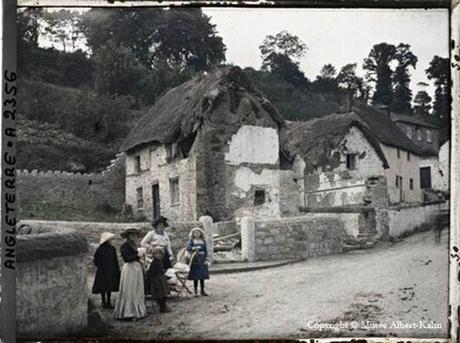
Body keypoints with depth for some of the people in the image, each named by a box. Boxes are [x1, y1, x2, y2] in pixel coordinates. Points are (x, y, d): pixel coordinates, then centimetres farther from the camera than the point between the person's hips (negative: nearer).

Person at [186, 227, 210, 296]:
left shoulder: (203, 241, 9)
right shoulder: (191, 241, 1)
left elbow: (205, 250, 8)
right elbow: (188, 248, -15)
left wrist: (206, 259, 1)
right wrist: (195, 248, -30)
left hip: (202, 259, 3)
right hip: (194, 259, -3)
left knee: (202, 276, 4)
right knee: (195, 276, -2)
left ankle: (202, 290, 12)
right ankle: (195, 291, 6)